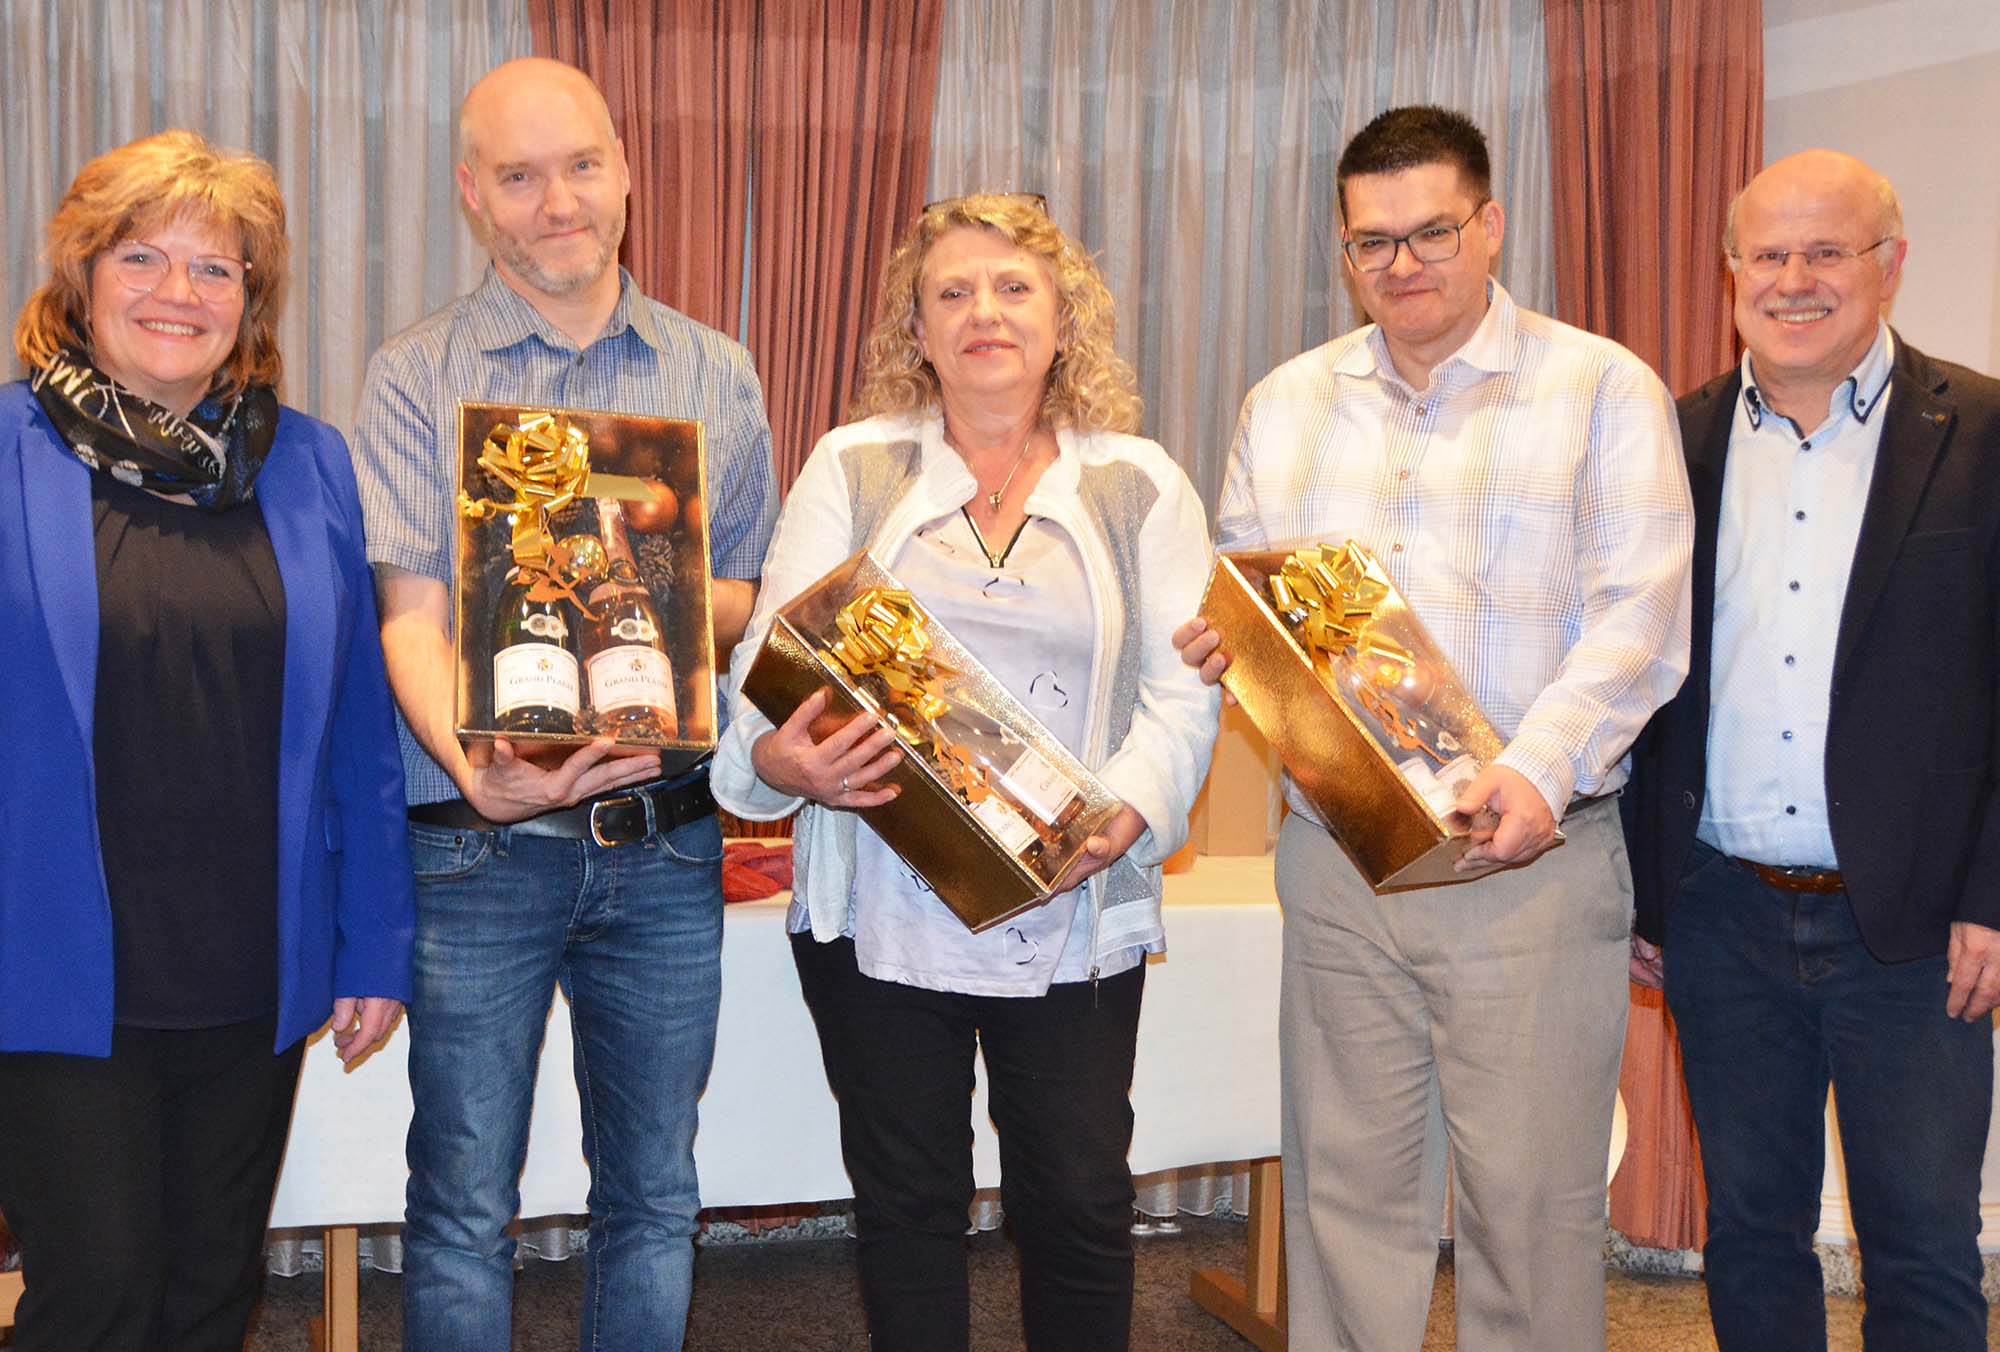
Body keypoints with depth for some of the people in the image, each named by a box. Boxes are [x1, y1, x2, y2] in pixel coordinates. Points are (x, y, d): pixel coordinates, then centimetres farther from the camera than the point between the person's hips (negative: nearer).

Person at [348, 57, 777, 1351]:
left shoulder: (717, 376, 8)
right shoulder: (415, 378, 1)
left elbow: (757, 601, 11)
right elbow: (409, 617, -8)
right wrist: (479, 769, -27)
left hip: (666, 844, 2)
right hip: (481, 850, -2)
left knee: (655, 1196, 12)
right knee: (465, 1207, 6)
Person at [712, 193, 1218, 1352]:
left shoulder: (1141, 486, 7)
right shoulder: (852, 470, 6)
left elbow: (1182, 689, 1)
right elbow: (775, 657, 1)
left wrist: (1123, 810, -17)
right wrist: (780, 759, -21)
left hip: (1077, 919, 0)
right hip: (882, 902, 0)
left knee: (1079, 1200, 5)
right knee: (908, 1200, 10)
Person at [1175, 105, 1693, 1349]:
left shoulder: (1604, 389, 0)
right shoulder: (1287, 404, 14)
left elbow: (1637, 618, -8)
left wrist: (1542, 769, -22)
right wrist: (1220, 641, -5)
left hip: (1529, 859, -4)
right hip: (1335, 853, 4)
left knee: (1527, 1191, 2)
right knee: (1348, 1180, 11)